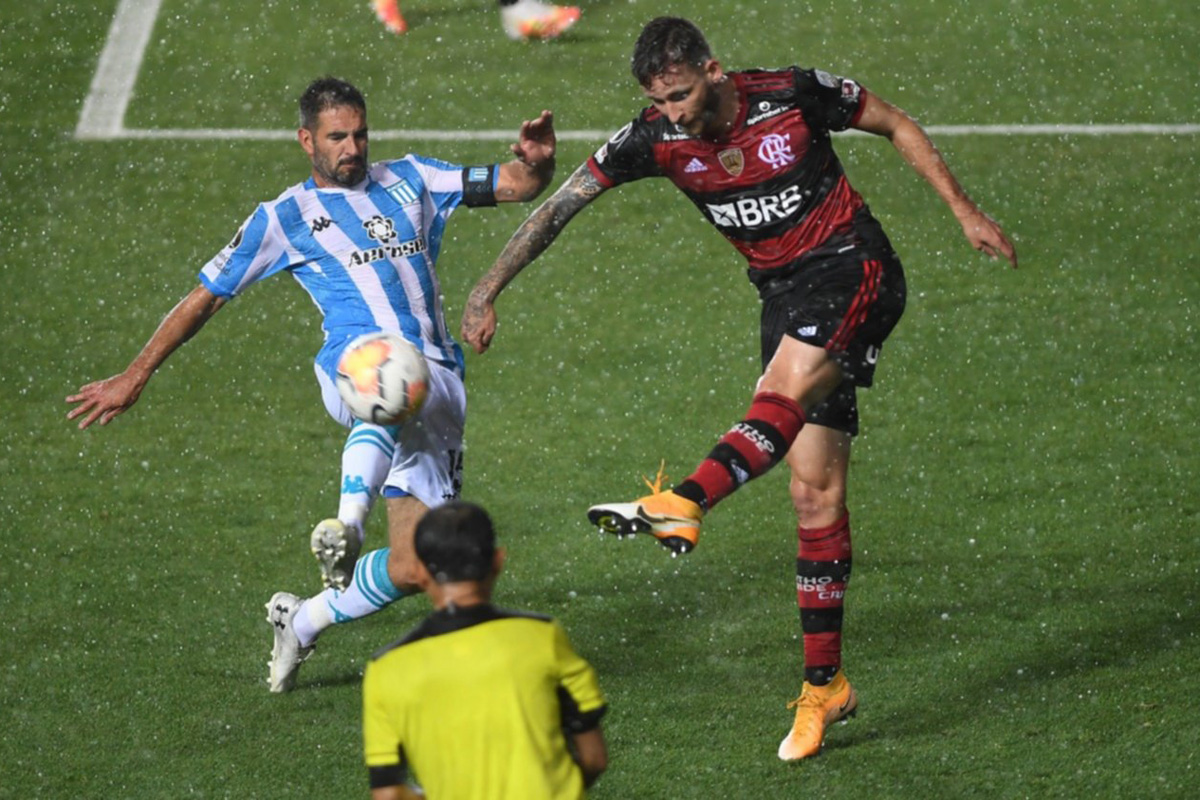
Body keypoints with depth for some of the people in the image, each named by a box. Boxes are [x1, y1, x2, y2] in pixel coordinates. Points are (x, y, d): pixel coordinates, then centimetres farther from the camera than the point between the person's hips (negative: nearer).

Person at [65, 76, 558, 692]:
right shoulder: (284, 218, 14)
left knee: (411, 568, -6)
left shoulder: (410, 180, 21)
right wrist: (135, 377, 17)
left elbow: (518, 186, 21)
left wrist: (536, 161, -4)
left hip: (439, 389, 3)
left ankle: (301, 623, 14)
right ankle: (349, 522, -58)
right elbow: (204, 297, 19)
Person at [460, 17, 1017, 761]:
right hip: (784, 292, 4)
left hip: (853, 268, -4)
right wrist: (488, 290, -11)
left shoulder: (795, 93, -16)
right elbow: (562, 204, -6)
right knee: (814, 493, 0)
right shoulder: (654, 139, -8)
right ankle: (824, 684, 4)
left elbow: (898, 126, -1)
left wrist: (965, 211, 0)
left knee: (786, 389, -34)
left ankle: (684, 505, -56)